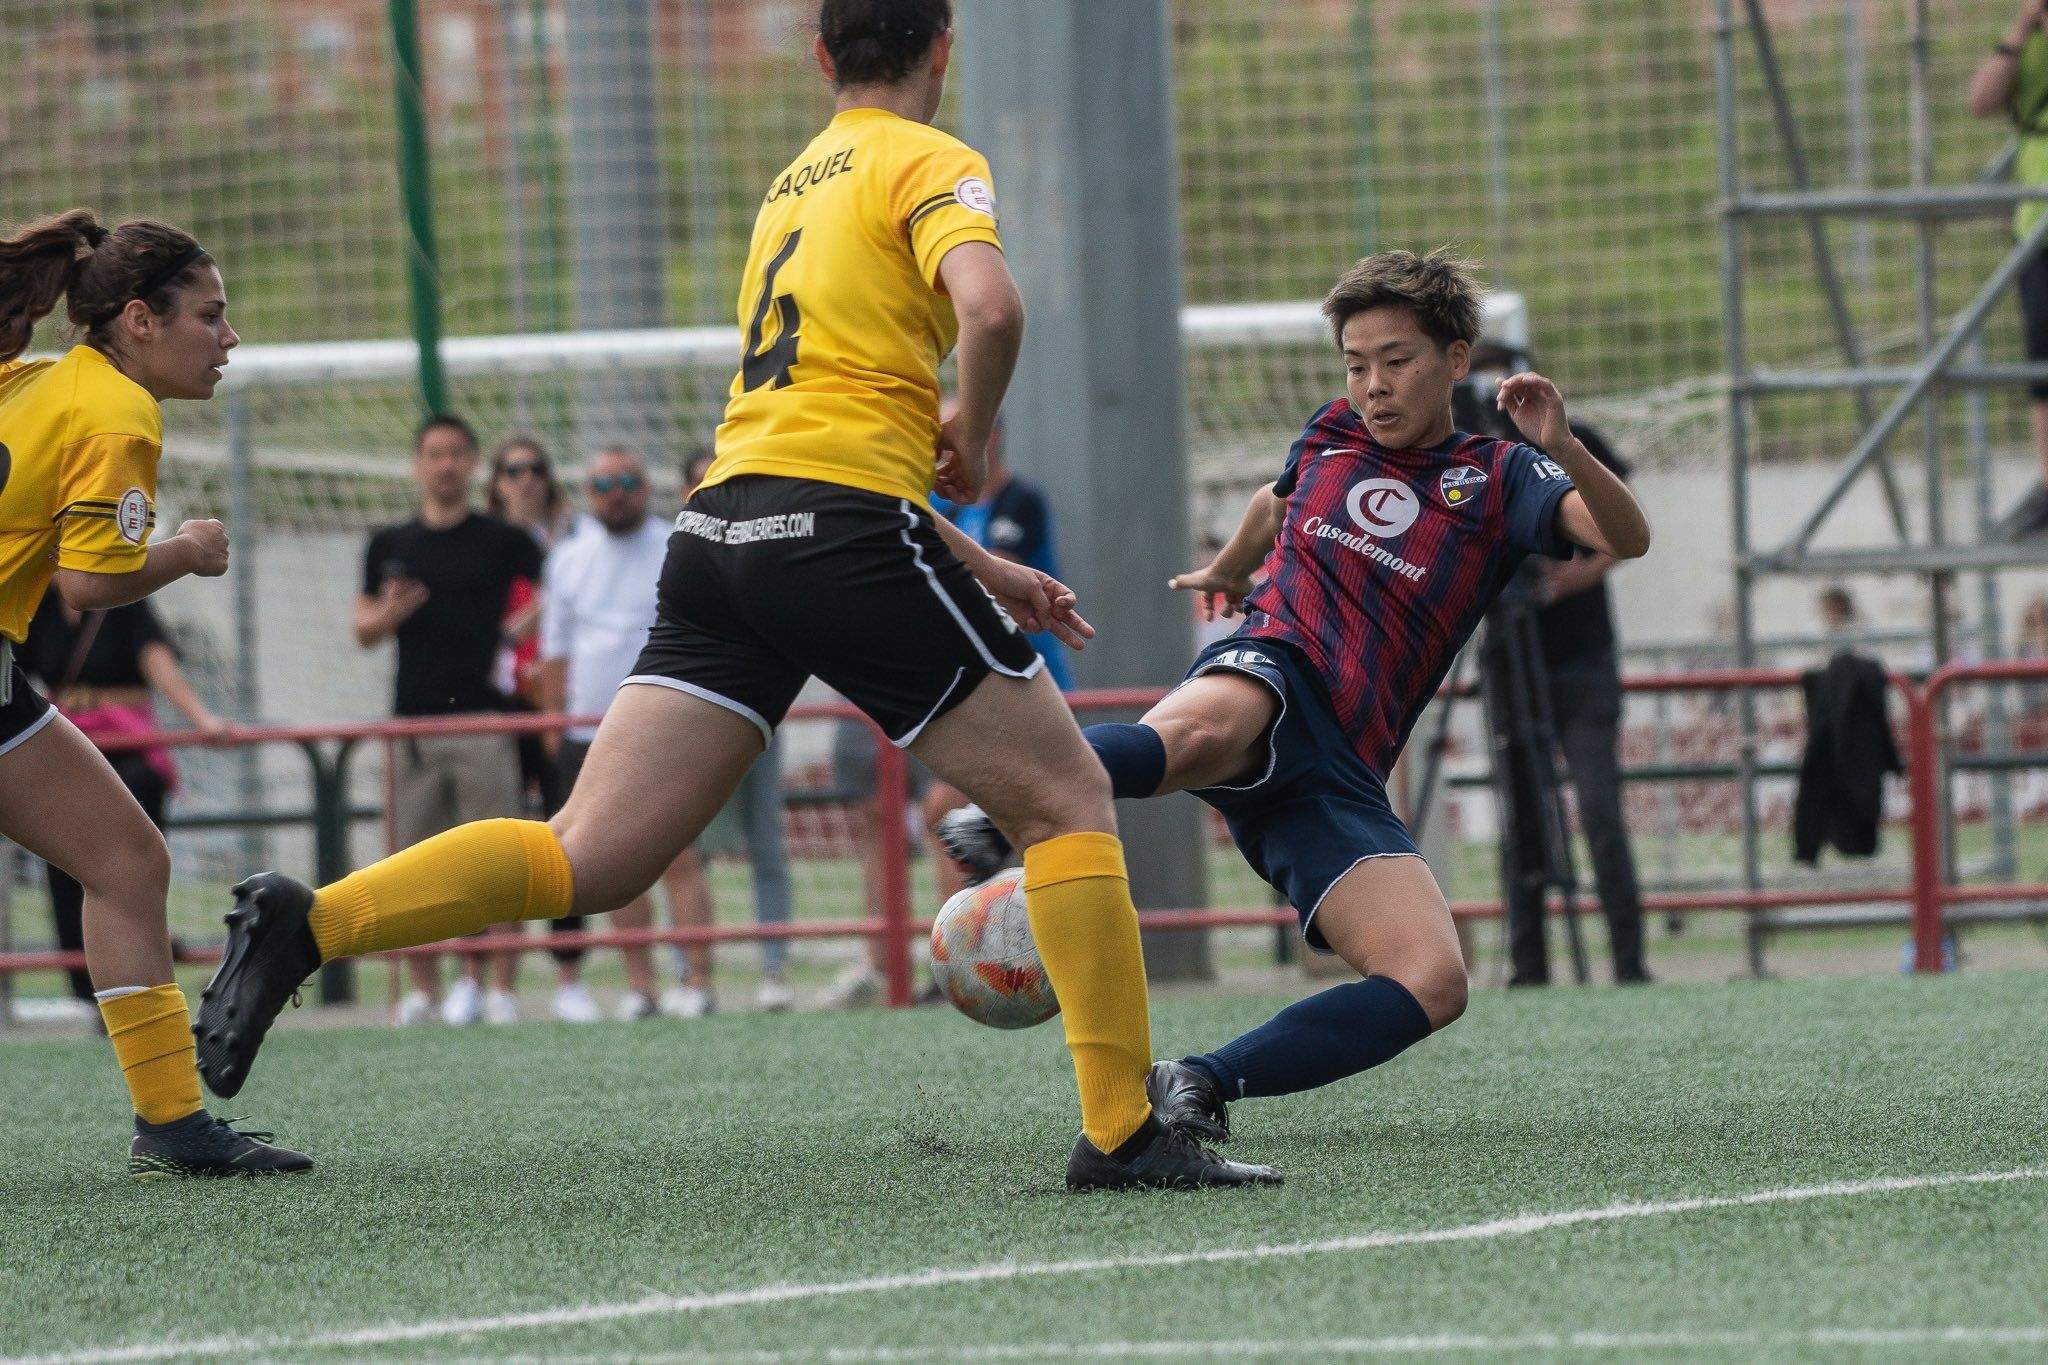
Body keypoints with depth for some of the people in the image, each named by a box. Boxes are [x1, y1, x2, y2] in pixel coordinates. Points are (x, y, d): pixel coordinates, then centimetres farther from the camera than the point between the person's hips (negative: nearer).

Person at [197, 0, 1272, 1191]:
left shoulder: (796, 185, 27)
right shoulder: (929, 163, 2)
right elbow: (990, 307, -20)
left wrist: (978, 569, 33)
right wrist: (974, 442, 0)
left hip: (724, 524, 7)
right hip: (844, 526, -7)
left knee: (590, 860, 1)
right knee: (1069, 801, 4)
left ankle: (308, 923, -15)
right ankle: (1123, 1130, -3)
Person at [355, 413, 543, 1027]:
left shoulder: (502, 542, 5)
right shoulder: (389, 546, 14)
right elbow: (363, 632, 15)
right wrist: (386, 616, -6)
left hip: (483, 717, -3)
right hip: (413, 722, 3)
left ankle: (501, 989, -6)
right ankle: (422, 990, 6)